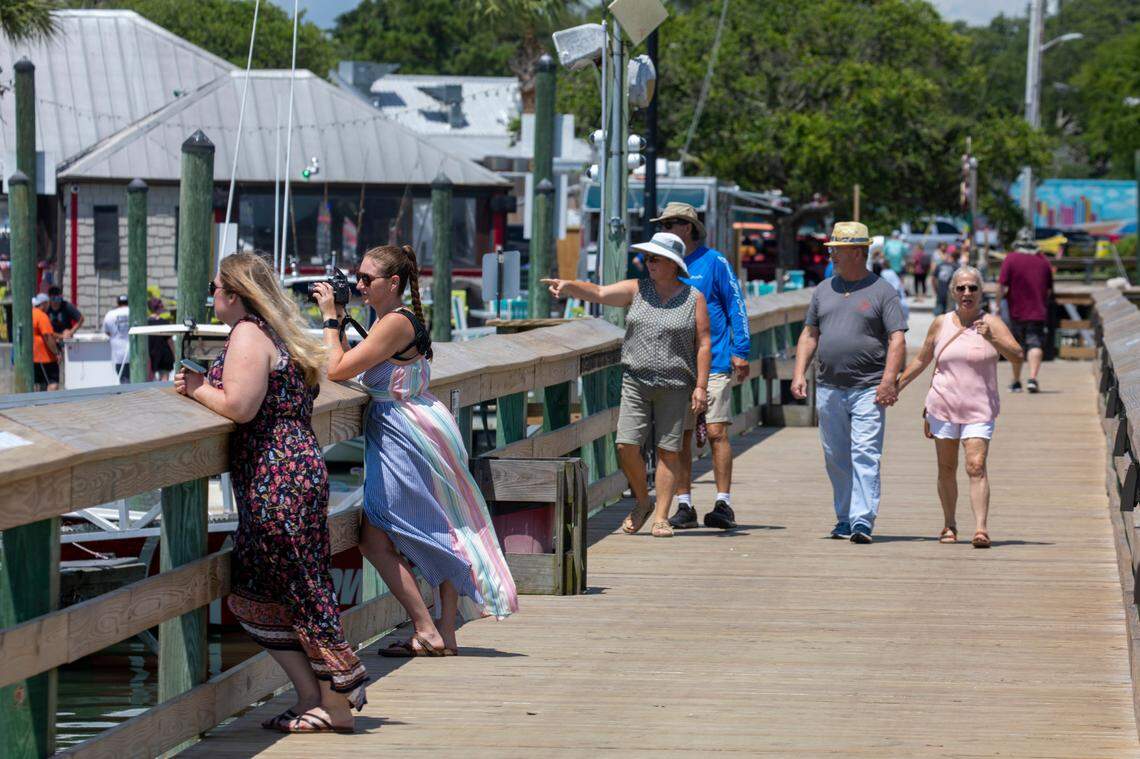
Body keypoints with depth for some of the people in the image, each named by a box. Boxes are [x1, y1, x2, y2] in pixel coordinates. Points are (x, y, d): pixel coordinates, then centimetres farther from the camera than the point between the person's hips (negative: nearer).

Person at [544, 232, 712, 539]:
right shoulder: (637, 290, 7)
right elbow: (598, 293, -4)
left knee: (668, 450, -2)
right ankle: (642, 502, 16)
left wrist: (701, 387, -8)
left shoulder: (694, 298, 1)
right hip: (635, 383, 2)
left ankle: (661, 516, 5)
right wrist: (567, 285, -22)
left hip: (675, 386, -2)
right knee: (626, 446, -6)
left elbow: (703, 344, -1)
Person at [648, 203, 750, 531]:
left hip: (713, 363, -4)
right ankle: (684, 506, 8)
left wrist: (741, 351, -6)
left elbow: (736, 305, 0)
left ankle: (723, 505, -4)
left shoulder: (714, 262, -1)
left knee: (717, 432, -8)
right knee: (680, 436, 3)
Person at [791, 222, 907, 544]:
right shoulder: (824, 290, 14)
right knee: (836, 459, 9)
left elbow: (897, 339, -6)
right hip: (829, 390, 5)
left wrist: (888, 381, -16)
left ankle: (863, 520, -16)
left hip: (868, 390, -5)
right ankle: (845, 518, 18)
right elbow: (809, 334, 18)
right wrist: (799, 372, 5)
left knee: (865, 456, -12)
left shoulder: (882, 292, -1)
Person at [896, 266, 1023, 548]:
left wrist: (992, 338, -28)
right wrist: (896, 386, 18)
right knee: (947, 468, 9)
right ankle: (949, 525, 22)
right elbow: (921, 360, 19)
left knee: (976, 466, -15)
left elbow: (1017, 355, -14)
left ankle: (981, 528, -22)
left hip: (979, 409, -3)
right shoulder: (940, 324, 7)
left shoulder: (991, 323, -2)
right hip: (943, 406, 3)